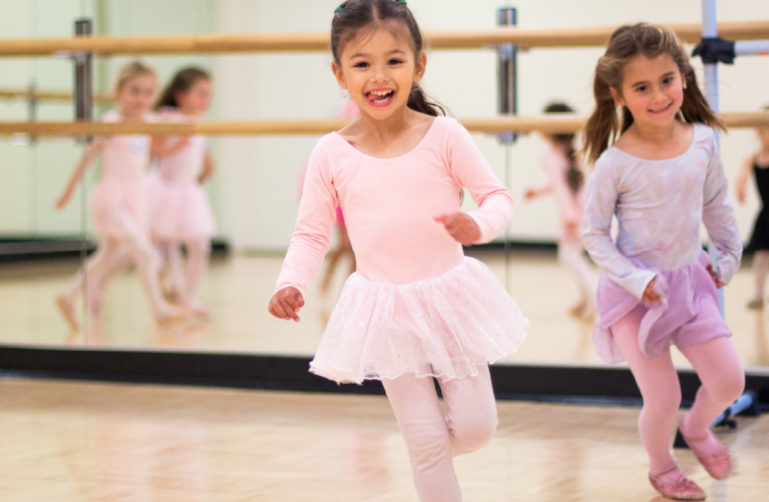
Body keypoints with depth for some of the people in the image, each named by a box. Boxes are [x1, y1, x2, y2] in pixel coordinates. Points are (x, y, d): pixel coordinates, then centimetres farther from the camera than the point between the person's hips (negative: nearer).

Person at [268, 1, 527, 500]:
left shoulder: (443, 135, -7)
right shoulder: (331, 154, -4)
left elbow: (497, 196, -4)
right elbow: (311, 233, 1)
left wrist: (479, 224, -27)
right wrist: (291, 284, -16)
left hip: (450, 296, 0)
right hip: (384, 309, 0)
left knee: (475, 426, 2)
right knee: (425, 439, 0)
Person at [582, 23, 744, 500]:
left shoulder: (702, 140, -6)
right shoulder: (615, 164, -19)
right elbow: (594, 233, -10)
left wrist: (729, 255, 12)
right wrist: (634, 279, -18)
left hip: (691, 282, 4)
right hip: (637, 292, -4)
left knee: (729, 380, 3)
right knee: (663, 399, 0)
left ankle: (698, 428, 38)